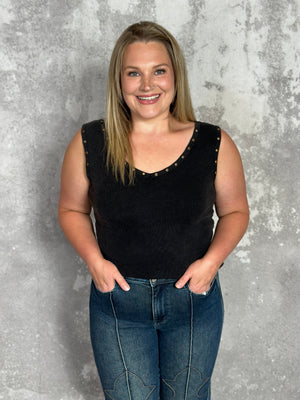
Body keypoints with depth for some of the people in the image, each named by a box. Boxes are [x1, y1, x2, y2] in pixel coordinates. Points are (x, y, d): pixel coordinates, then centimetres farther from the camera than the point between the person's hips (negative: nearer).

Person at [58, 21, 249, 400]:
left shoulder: (214, 144, -9)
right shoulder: (89, 143, -8)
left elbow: (235, 211, 4)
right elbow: (72, 210, 5)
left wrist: (212, 259, -13)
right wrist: (95, 260, -11)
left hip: (194, 298, 1)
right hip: (117, 297, 0)